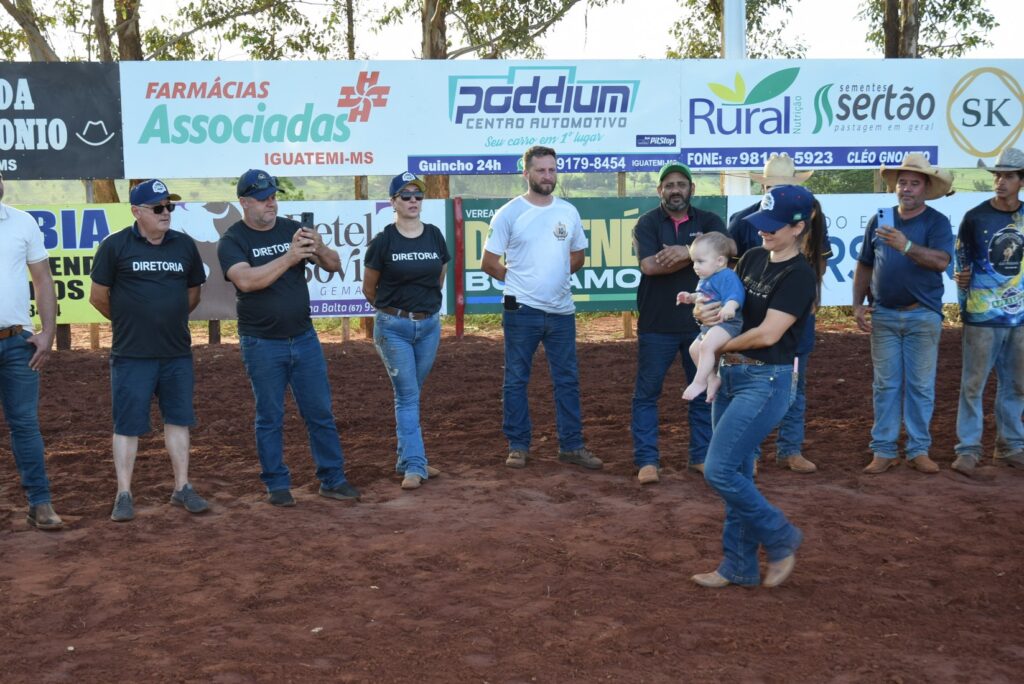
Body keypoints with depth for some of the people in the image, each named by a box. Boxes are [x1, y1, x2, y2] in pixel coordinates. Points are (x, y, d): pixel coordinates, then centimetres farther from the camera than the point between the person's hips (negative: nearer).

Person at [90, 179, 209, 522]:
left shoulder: (185, 245, 6)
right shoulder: (115, 246, -5)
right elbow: (98, 296, 1)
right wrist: (129, 322, 12)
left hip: (177, 353, 4)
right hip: (131, 355, -4)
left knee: (178, 419, 10)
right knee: (128, 424, 2)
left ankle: (182, 488, 21)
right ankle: (124, 495, 11)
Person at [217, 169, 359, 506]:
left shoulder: (292, 229, 5)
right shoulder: (233, 240, -5)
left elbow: (334, 266, 2)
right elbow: (246, 280, -23)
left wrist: (319, 248, -20)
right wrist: (289, 257, -28)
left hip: (304, 338, 4)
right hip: (262, 344, -3)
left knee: (321, 413, 7)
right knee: (269, 418, 6)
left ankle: (332, 480, 16)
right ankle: (277, 485, 18)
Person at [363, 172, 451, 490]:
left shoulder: (435, 235, 2)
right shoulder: (383, 241, -8)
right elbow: (369, 288, 3)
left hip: (430, 324, 4)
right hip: (393, 327, -3)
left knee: (411, 395, 13)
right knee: (407, 396, -4)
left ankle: (407, 460, 23)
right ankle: (414, 466, -1)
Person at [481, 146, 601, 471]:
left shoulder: (568, 212, 7)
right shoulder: (509, 213, -5)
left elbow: (577, 256, 19)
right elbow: (489, 263, -2)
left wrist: (554, 277, 5)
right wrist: (520, 282, 2)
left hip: (561, 310, 4)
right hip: (522, 310, -4)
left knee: (568, 379, 8)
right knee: (516, 380, 4)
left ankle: (571, 445, 17)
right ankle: (518, 445, 15)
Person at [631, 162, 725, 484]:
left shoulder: (708, 221, 7)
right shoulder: (647, 223, 0)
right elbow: (650, 266, -16)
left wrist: (686, 251, -25)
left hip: (701, 322, 2)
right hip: (657, 324, -2)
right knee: (646, 393, 0)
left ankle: (702, 456, 21)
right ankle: (647, 460, 7)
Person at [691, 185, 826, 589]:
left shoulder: (799, 276, -14)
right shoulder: (753, 259, 9)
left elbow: (768, 333, -21)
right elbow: (724, 303, 13)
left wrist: (721, 346, -8)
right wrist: (705, 313, -11)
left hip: (767, 381, -8)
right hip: (731, 376, 8)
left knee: (719, 471, -10)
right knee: (737, 473, 11)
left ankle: (781, 539, 10)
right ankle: (740, 566, 21)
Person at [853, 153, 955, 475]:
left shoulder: (937, 222, -3)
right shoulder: (878, 221, 7)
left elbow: (940, 261, -19)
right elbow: (865, 265, 11)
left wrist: (906, 246, -33)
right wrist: (858, 304, 3)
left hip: (923, 316, -2)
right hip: (884, 315, 2)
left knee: (920, 386, 4)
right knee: (885, 385, 5)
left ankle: (918, 450, 13)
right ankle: (884, 451, 10)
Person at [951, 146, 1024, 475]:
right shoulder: (975, 217, -3)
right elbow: (961, 263, 4)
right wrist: (964, 303, -4)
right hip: (982, 317, -3)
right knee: (973, 384, -1)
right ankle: (968, 449, 7)